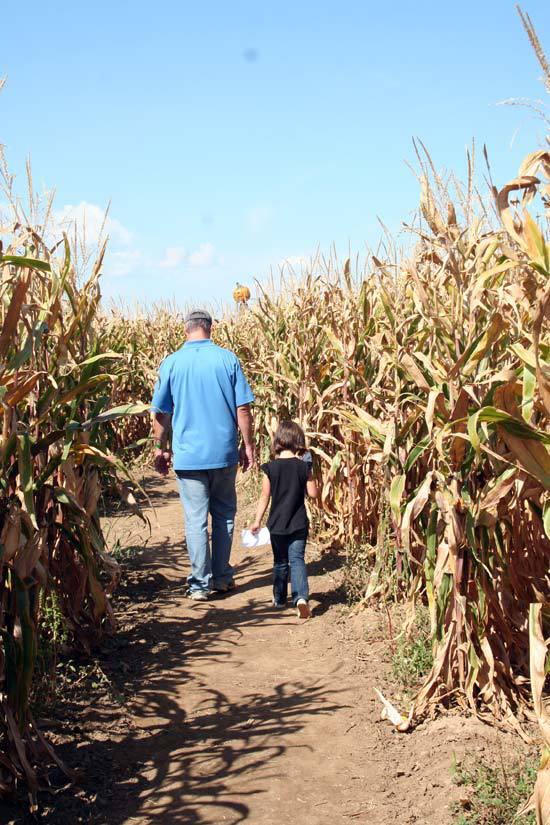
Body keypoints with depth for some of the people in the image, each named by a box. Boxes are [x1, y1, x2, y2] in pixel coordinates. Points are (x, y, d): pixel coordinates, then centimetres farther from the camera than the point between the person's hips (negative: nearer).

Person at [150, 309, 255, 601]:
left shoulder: (171, 363, -3)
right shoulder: (228, 359, -3)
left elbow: (160, 413, 2)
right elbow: (243, 409, -3)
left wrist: (160, 449, 14)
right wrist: (248, 446, 7)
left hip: (188, 456, -1)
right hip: (224, 454, 1)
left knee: (196, 519, 4)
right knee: (224, 515, 16)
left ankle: (200, 584, 8)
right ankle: (222, 577, 23)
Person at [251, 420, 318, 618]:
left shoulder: (270, 468, -8)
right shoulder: (304, 467, -7)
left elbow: (265, 497, -4)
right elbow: (313, 493, -4)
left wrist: (257, 521, 5)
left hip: (277, 524, 1)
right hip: (299, 524, -1)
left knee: (280, 562, 16)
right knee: (297, 559, -1)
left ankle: (279, 599, 27)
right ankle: (301, 597, -21)